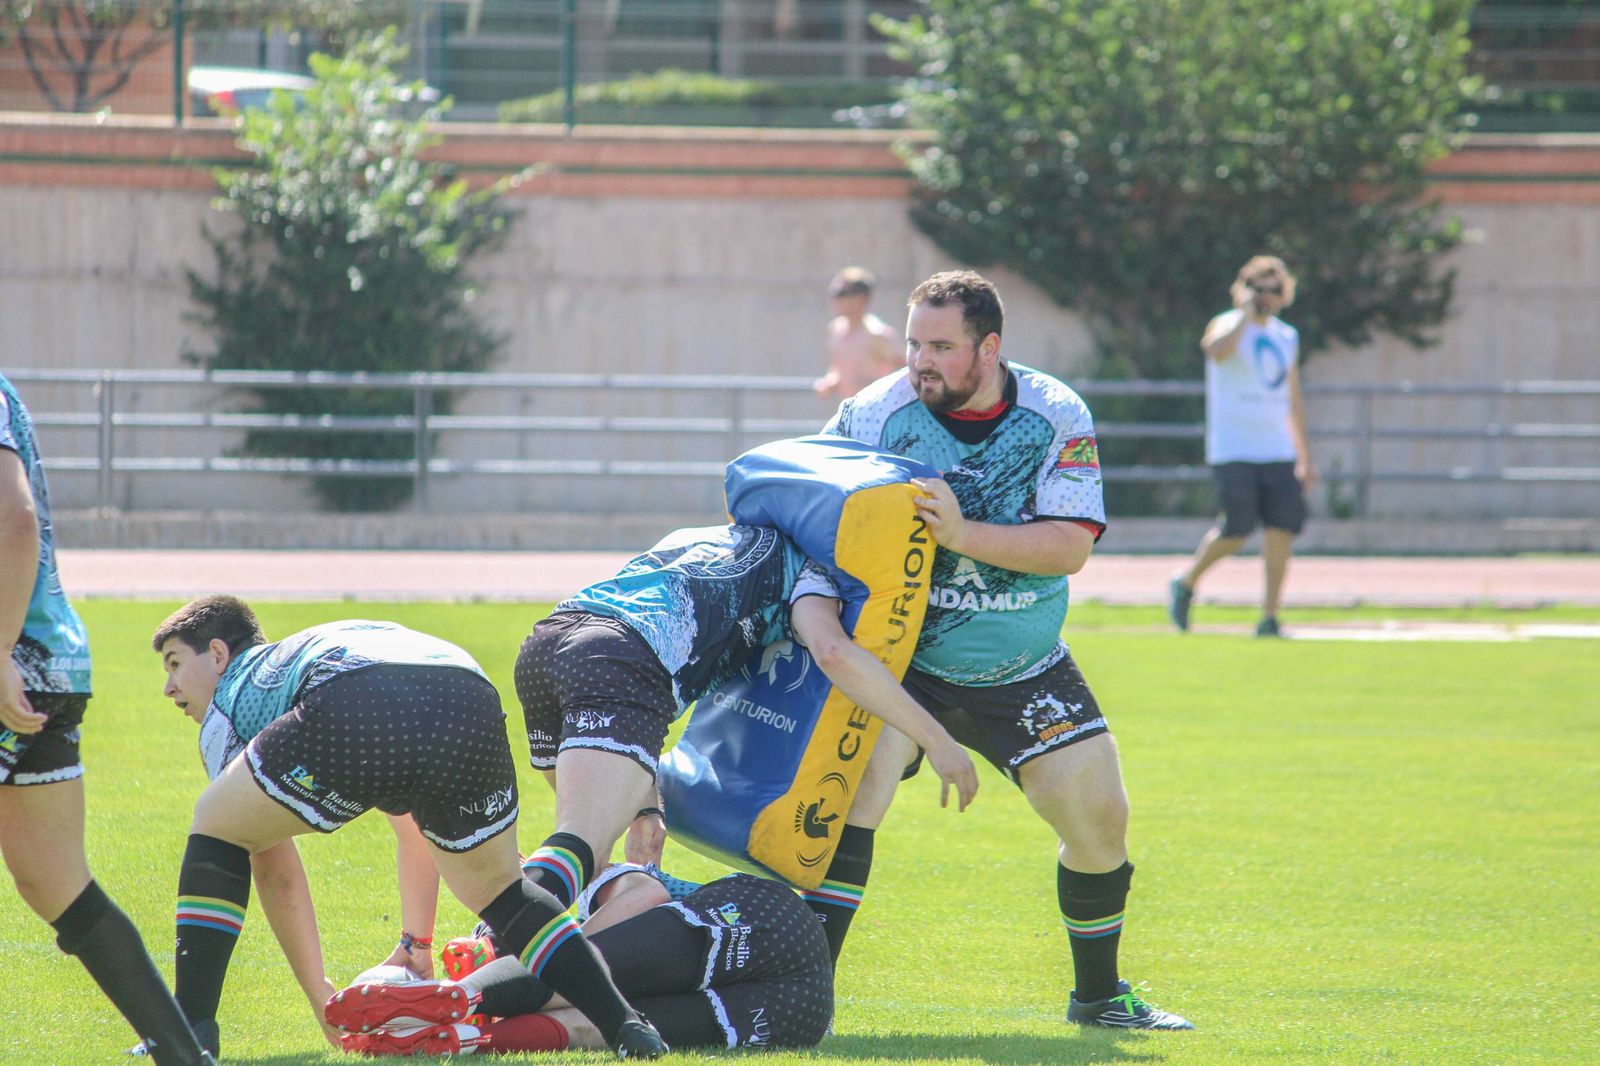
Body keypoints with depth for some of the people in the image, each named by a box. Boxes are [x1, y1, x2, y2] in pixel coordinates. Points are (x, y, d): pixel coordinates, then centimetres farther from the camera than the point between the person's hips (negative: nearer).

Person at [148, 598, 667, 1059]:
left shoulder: (227, 703, 33)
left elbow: (275, 872, 32)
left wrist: (319, 996, 41)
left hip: (354, 717, -5)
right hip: (471, 703, 5)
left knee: (216, 827, 19)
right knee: (498, 889, 29)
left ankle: (192, 1027, 10)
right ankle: (624, 1025, 13)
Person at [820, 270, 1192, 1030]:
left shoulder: (1057, 418, -10)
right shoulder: (873, 414, -12)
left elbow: (1072, 545, -19)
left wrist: (962, 534, -32)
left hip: (1024, 673, 2)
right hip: (901, 657, -2)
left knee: (1099, 819, 2)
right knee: (858, 777, -26)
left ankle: (1098, 995, 27)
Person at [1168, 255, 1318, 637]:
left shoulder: (1286, 337, 18)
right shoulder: (1228, 325, -2)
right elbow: (1217, 350, -29)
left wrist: (1305, 458, 21)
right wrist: (1247, 313, -19)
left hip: (1277, 452, 6)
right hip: (1233, 449, -6)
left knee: (1284, 526, -6)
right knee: (1237, 528, -12)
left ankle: (1269, 617, 0)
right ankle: (1185, 584, 13)